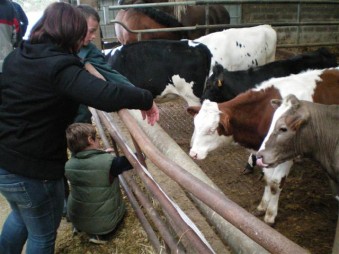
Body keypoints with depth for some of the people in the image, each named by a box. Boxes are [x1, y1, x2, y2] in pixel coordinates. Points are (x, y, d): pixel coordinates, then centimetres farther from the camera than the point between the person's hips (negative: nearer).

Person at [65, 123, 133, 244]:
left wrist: (102, 154, 17)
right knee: (119, 205, 28)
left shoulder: (69, 165, -12)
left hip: (76, 220, 4)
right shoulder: (109, 162, -26)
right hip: (105, 221, -4)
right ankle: (100, 234, 8)